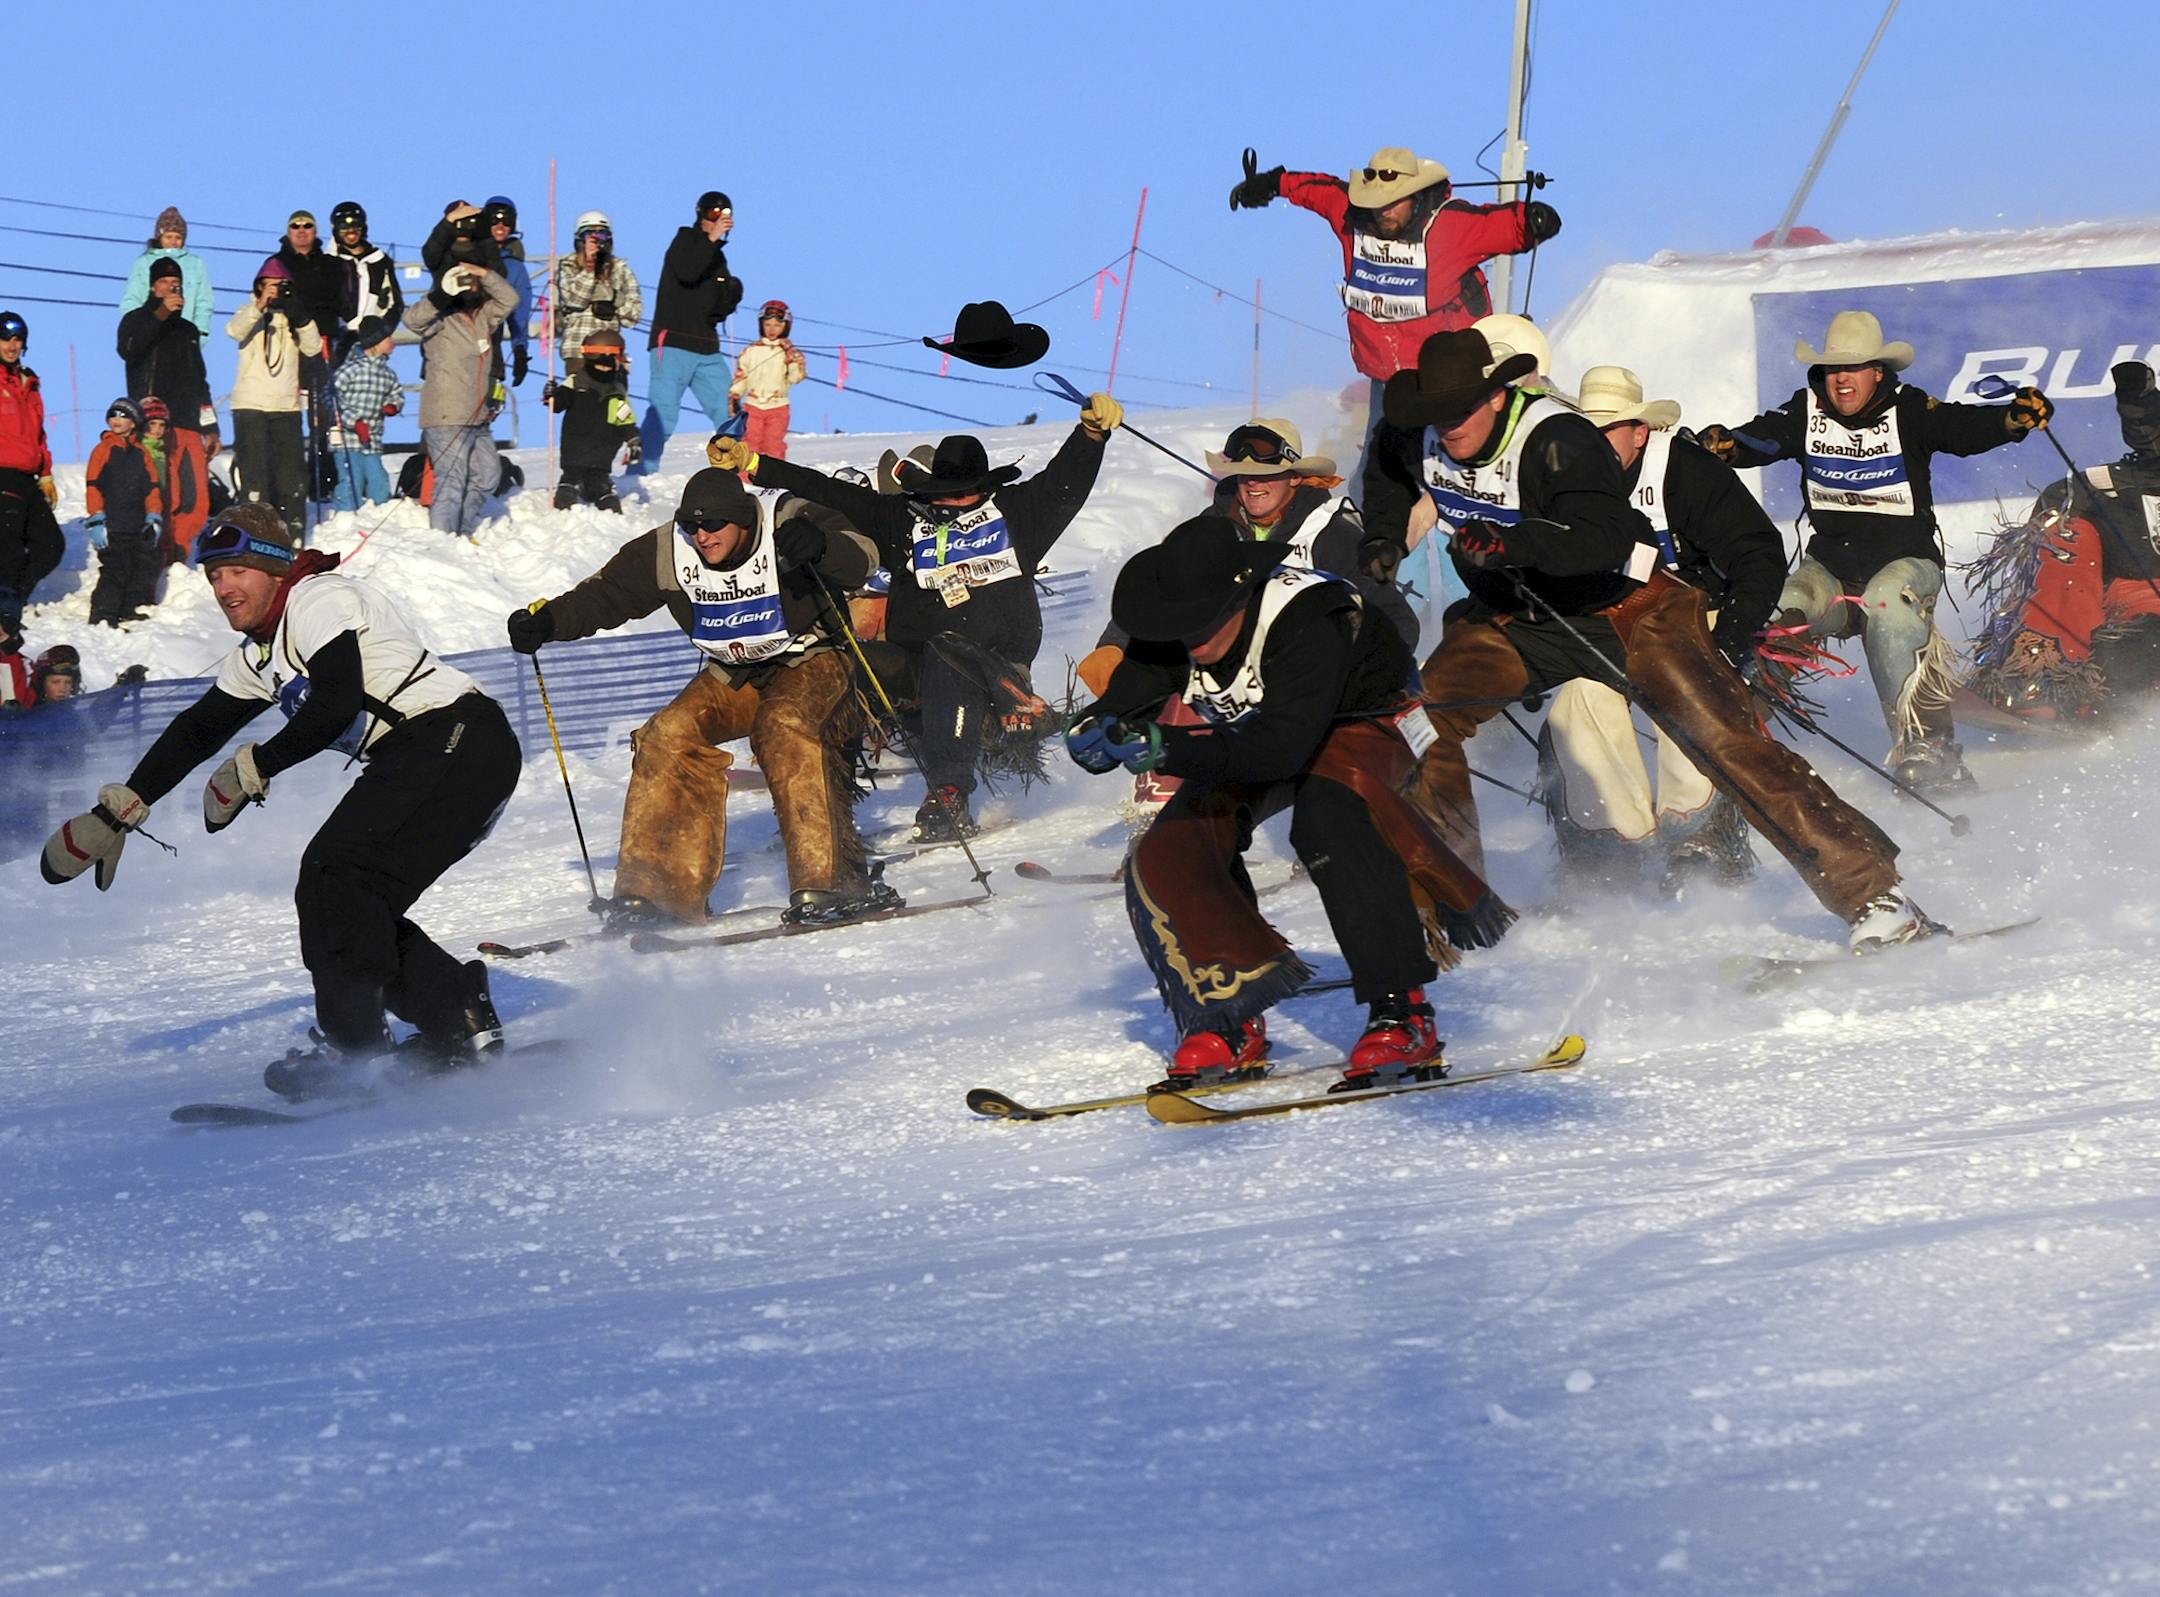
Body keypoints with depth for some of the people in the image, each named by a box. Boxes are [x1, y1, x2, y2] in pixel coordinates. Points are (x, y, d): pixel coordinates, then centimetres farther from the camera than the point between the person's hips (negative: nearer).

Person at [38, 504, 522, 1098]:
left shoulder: (318, 600, -9)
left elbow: (336, 706, -23)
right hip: (417, 760, 10)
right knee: (357, 907, 6)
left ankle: (351, 1045, -17)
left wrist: (255, 767, -14)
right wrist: (118, 812, 24)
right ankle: (462, 1024, 10)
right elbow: (198, 730, 27)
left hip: (456, 738, -10)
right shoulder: (259, 652, 21)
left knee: (335, 876, -16)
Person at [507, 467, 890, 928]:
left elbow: (860, 561, -31)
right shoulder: (667, 554, -11)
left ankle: (829, 882, -34)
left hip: (807, 663, -5)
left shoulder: (786, 532, -23)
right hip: (734, 675, 5)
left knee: (783, 731, -34)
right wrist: (545, 621, -18)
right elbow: (605, 593, -2)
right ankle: (654, 890, -17)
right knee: (672, 735, -19)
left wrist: (820, 547, -53)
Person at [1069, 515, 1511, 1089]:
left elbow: (1283, 746, -46)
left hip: (1358, 724, -6)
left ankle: (1402, 1015, -36)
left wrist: (1169, 750, -56)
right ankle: (1229, 1023, -5)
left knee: (1327, 822, -37)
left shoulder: (1305, 625, -38)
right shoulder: (1174, 634, -19)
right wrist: (1096, 734, -39)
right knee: (1169, 851, -16)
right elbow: (1125, 703, -15)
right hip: (1249, 740, 6)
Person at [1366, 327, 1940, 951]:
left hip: (1625, 612, -6)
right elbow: (1387, 475, 20)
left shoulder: (1557, 440, -27)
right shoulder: (1416, 440, -7)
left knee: (1725, 743, -16)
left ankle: (1873, 894, -15)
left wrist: (1513, 542, -52)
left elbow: (1608, 538, -40)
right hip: (1511, 620, 6)